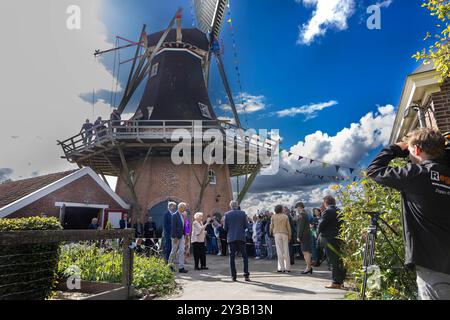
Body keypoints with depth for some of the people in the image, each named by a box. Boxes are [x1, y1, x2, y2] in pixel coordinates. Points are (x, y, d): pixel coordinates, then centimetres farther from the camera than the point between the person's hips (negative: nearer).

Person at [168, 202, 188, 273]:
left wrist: (184, 234, 6)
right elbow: (173, 227, -17)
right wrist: (175, 237, -19)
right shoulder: (175, 215, -14)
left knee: (182, 251, 2)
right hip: (176, 236, -7)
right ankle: (169, 264, 26)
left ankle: (181, 267, 5)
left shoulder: (182, 215, 10)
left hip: (182, 236, 7)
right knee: (174, 251, 6)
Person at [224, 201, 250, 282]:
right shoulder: (242, 213, 0)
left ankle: (234, 276, 6)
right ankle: (246, 275, 4)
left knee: (232, 257, 6)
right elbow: (245, 226, 1)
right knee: (245, 256, 9)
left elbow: (225, 227, -1)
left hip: (231, 238, 0)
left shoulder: (227, 214, -1)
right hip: (241, 237, 0)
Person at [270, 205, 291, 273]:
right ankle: (287, 268, 8)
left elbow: (271, 226, 5)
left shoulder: (273, 217, 0)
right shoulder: (285, 216, 2)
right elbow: (288, 227, 4)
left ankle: (281, 268, 1)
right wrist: (289, 236, 11)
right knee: (286, 251, 6)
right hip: (285, 234, 1)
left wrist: (271, 233, 21)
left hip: (277, 234, -1)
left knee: (279, 252, 1)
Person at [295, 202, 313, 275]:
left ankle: (308, 268, -2)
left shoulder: (302, 215, -14)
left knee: (306, 251, -6)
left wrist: (298, 236, -15)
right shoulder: (305, 214, 17)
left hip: (304, 236, -10)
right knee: (306, 252, 14)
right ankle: (309, 266, 19)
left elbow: (301, 227, -18)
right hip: (307, 236, 10)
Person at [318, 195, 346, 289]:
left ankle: (336, 282, 2)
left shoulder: (327, 212, -14)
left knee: (334, 261, -3)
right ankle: (341, 281, 24)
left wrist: (319, 233, 4)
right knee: (339, 260, 15)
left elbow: (321, 225, -14)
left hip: (329, 239, -8)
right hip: (339, 238, 8)